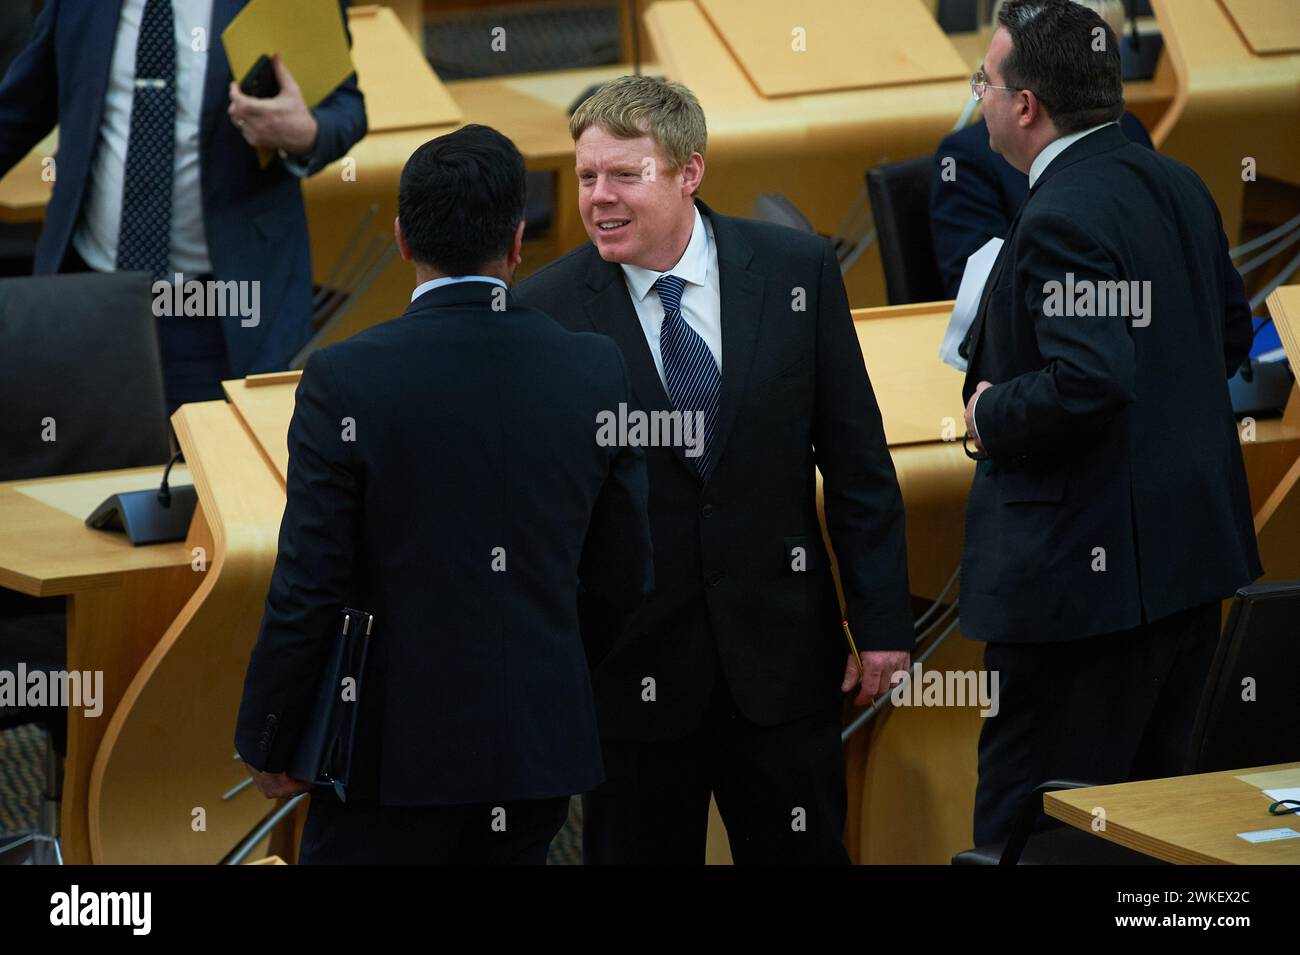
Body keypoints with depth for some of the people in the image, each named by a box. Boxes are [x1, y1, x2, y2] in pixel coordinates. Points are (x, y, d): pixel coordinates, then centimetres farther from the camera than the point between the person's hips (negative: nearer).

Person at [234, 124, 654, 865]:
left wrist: (267, 742, 2)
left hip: (394, 748, -3)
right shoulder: (596, 371, -4)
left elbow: (307, 591, -11)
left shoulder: (346, 379, -13)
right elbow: (627, 580, 5)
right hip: (540, 740, 4)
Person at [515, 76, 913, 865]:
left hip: (779, 648, 1)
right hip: (631, 666, -1)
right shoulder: (547, 311, -7)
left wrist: (883, 620, 1)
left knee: (803, 853, 10)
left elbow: (857, 463, 3)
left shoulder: (797, 271, -2)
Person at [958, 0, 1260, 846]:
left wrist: (990, 415, -12)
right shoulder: (1177, 186, 9)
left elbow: (1086, 382, -28)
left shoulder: (1064, 216, -19)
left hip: (1088, 571, -10)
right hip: (1192, 550, 10)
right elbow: (1231, 333, 19)